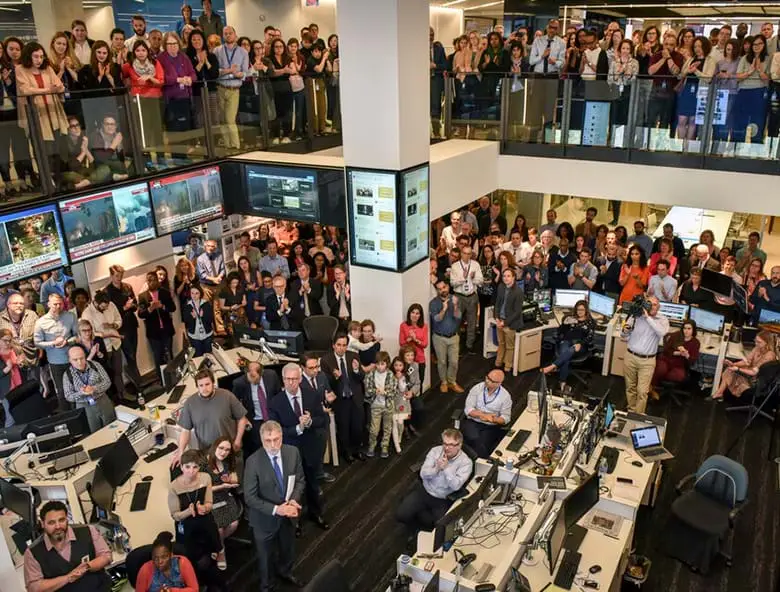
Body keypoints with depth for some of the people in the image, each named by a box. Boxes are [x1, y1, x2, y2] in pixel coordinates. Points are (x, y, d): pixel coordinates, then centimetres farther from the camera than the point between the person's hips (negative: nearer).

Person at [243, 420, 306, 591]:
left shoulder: (293, 452, -16)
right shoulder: (253, 461, -28)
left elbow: (300, 480, -3)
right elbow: (250, 497, -22)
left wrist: (294, 500, -21)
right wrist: (276, 509, -30)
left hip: (288, 513, 4)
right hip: (265, 518, -4)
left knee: (288, 548, 29)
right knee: (265, 555, 21)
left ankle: (284, 571, 61)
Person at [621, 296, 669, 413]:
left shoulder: (663, 320, -1)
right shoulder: (636, 316, 0)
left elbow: (662, 332, -24)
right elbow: (624, 336, 8)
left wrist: (648, 317, -23)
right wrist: (625, 331, -17)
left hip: (647, 361, -1)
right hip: (631, 357, 2)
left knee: (642, 391, -3)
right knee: (630, 387, 12)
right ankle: (631, 411, 28)